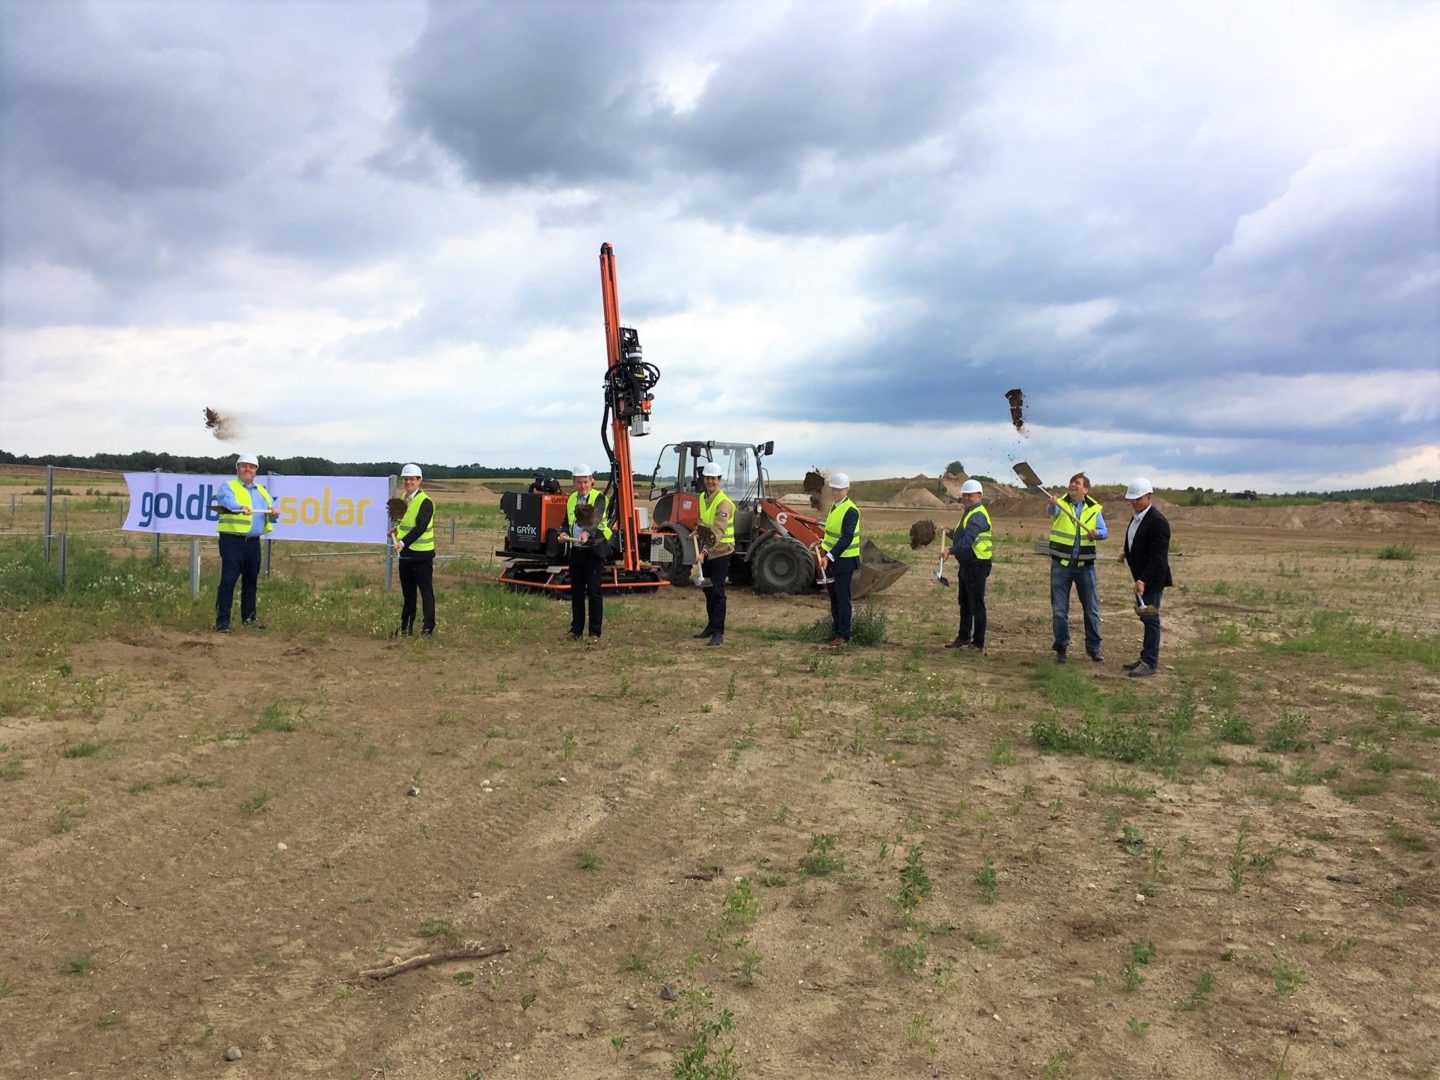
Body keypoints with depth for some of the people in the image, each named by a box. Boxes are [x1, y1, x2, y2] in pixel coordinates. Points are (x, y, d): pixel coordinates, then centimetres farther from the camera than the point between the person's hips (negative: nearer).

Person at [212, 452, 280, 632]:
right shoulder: (229, 487, 0)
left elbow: (271, 510, 14)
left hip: (253, 542, 6)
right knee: (228, 580, -10)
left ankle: (248, 617, 24)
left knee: (251, 581, 12)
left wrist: (273, 512, -12)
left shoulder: (262, 491, 19)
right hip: (232, 541, -6)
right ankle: (222, 621, -8)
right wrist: (241, 507, -44)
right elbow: (227, 501, -22)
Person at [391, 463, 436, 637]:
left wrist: (403, 542, -33)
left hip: (422, 554, -8)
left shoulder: (425, 502, -14)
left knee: (426, 591, -2)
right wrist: (397, 530, 5)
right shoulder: (403, 499, 11)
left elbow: (420, 527, -23)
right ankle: (406, 627, 22)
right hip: (405, 553, 8)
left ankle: (428, 627, 2)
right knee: (408, 592, 15)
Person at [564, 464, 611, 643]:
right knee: (576, 591, 10)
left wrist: (588, 533, -45)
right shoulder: (571, 499, 10)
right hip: (576, 549, 6)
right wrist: (565, 533, -3)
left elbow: (596, 518, -26)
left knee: (594, 591, -4)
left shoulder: (599, 497, -9)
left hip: (594, 549, -5)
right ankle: (576, 630, 19)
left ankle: (595, 632, 1)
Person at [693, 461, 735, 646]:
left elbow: (718, 530, -31)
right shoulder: (703, 497, 8)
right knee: (708, 589, 16)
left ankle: (718, 632, -7)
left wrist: (706, 549, -40)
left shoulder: (723, 502, -19)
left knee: (717, 591, -9)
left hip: (721, 550, -8)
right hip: (707, 550, 8)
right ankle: (711, 625, 30)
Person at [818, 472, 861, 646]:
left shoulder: (851, 511, -19)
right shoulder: (834, 506, 9)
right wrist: (824, 545, 14)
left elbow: (846, 538, -27)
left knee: (842, 598, -2)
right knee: (833, 596, 16)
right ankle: (835, 630, 28)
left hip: (844, 560, -9)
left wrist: (829, 556, -33)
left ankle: (843, 635, 5)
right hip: (831, 558, 9)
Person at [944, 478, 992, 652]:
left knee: (976, 605, -5)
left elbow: (968, 540, -30)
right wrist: (949, 532, 13)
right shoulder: (969, 512, 17)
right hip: (966, 564, 11)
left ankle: (978, 644, 2)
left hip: (977, 566, -11)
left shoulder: (978, 515, -18)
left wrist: (951, 550, -35)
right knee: (964, 603, 20)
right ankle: (964, 637, 32)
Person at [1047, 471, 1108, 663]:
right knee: (1059, 609, 3)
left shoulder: (1094, 508, 3)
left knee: (1092, 608, 7)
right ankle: (1061, 647, 16)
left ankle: (1093, 648, 19)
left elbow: (1104, 531, -3)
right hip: (1061, 565, -2)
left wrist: (1097, 533, -26)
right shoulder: (1061, 504, -4)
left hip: (1085, 566, 2)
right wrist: (1053, 504, -52)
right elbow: (1052, 512, -27)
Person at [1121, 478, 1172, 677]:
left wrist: (1143, 580, -27)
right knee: (1146, 619, 15)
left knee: (1150, 618, -3)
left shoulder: (1157, 521, -19)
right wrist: (1128, 553, 11)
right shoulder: (1137, 517, 11)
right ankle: (1146, 658, 24)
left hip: (1152, 580, -9)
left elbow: (1158, 556, -23)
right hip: (1141, 577, 9)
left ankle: (1150, 663, 4)